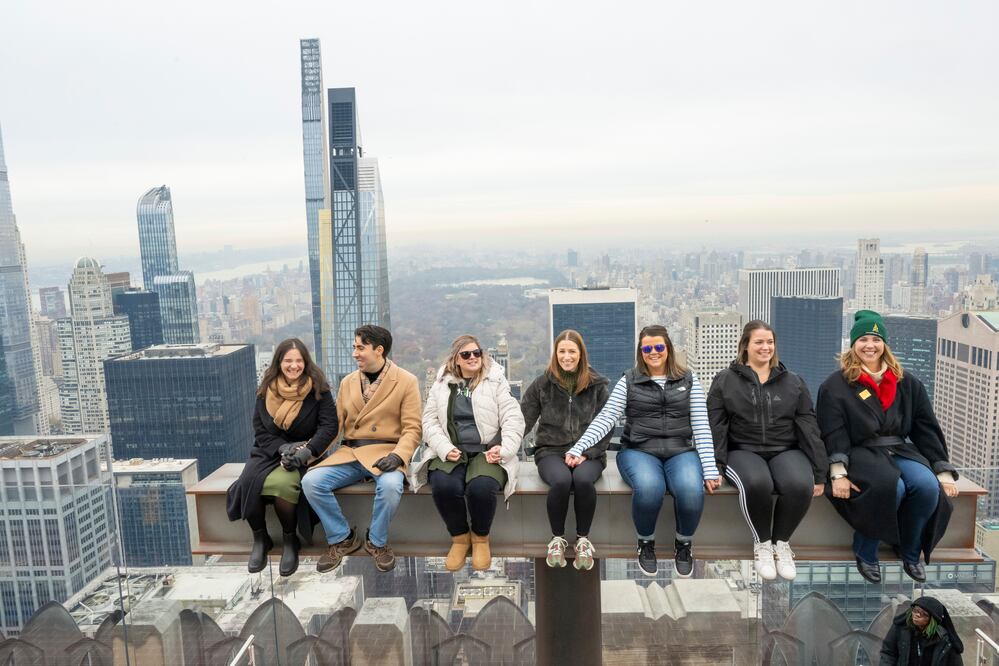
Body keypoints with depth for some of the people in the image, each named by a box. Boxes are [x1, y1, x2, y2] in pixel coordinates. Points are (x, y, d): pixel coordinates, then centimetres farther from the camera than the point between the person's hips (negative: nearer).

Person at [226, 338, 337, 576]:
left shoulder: (318, 389, -4)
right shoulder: (266, 390, 5)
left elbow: (329, 426, -10)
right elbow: (260, 431, 3)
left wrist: (307, 451, -25)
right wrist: (283, 447, -16)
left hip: (302, 454, -3)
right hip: (270, 451, 3)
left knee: (282, 484, -34)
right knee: (248, 484, -28)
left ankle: (290, 540, -6)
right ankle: (260, 539, 0)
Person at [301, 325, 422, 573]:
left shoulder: (406, 381, -2)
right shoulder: (348, 381, 13)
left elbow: (412, 428, -6)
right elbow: (335, 424, 13)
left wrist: (398, 455, -23)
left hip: (385, 453, -4)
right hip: (349, 453, 4)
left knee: (391, 485, -36)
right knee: (310, 481, -20)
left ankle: (377, 542, -5)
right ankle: (342, 538, 2)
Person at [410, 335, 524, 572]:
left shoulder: (496, 382, 7)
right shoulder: (442, 385, 13)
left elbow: (513, 420, 0)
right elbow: (430, 421, 8)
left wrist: (504, 449, -15)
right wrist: (445, 449, -10)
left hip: (488, 452, -1)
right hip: (452, 453, 2)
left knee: (481, 487, -33)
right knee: (444, 486, -31)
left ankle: (480, 538, 0)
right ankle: (459, 537, -1)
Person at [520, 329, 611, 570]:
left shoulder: (598, 384, 6)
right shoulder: (542, 384, 6)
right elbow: (522, 421, 1)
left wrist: (585, 453, -11)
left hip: (588, 453, 0)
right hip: (551, 451, 0)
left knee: (583, 480, -34)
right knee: (561, 481, -33)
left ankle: (583, 539, -11)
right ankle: (557, 539, -9)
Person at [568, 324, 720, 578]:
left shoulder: (689, 380, 9)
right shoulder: (628, 381, 6)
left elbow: (701, 425, 4)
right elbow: (605, 419, -2)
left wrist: (710, 469, -6)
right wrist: (578, 448, -16)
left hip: (681, 452, 1)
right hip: (639, 451, -1)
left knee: (691, 490, -32)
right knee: (649, 487, -35)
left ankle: (683, 544, 0)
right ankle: (646, 543, -3)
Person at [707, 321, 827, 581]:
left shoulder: (793, 382, 12)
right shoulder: (725, 380, 6)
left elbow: (808, 426, 8)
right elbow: (715, 426, 0)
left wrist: (819, 472, 0)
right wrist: (714, 465, -13)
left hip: (786, 451, 2)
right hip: (744, 451, -2)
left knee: (800, 485, -31)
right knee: (757, 483, -36)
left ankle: (781, 542, -3)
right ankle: (762, 543, -8)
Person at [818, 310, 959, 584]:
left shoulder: (907, 383, 12)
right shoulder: (835, 385, -2)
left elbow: (927, 428, 11)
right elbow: (833, 433, -10)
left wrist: (944, 472, 5)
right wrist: (838, 473, -22)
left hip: (900, 451, 4)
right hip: (861, 454, -4)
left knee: (928, 485, -25)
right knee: (892, 487, -32)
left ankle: (910, 553, -1)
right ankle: (865, 553, -10)